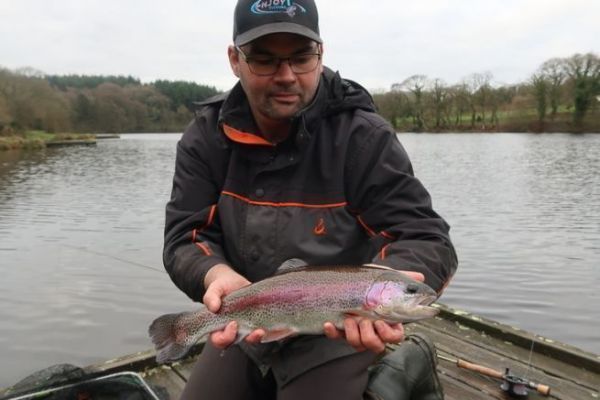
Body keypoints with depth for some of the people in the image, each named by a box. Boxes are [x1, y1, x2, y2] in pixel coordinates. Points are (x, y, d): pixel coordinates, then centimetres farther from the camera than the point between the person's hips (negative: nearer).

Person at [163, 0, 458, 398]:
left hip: (336, 335, -3)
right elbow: (187, 236, -10)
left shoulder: (363, 136, -19)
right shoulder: (206, 136, -8)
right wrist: (219, 276, -33)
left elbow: (424, 236, -21)